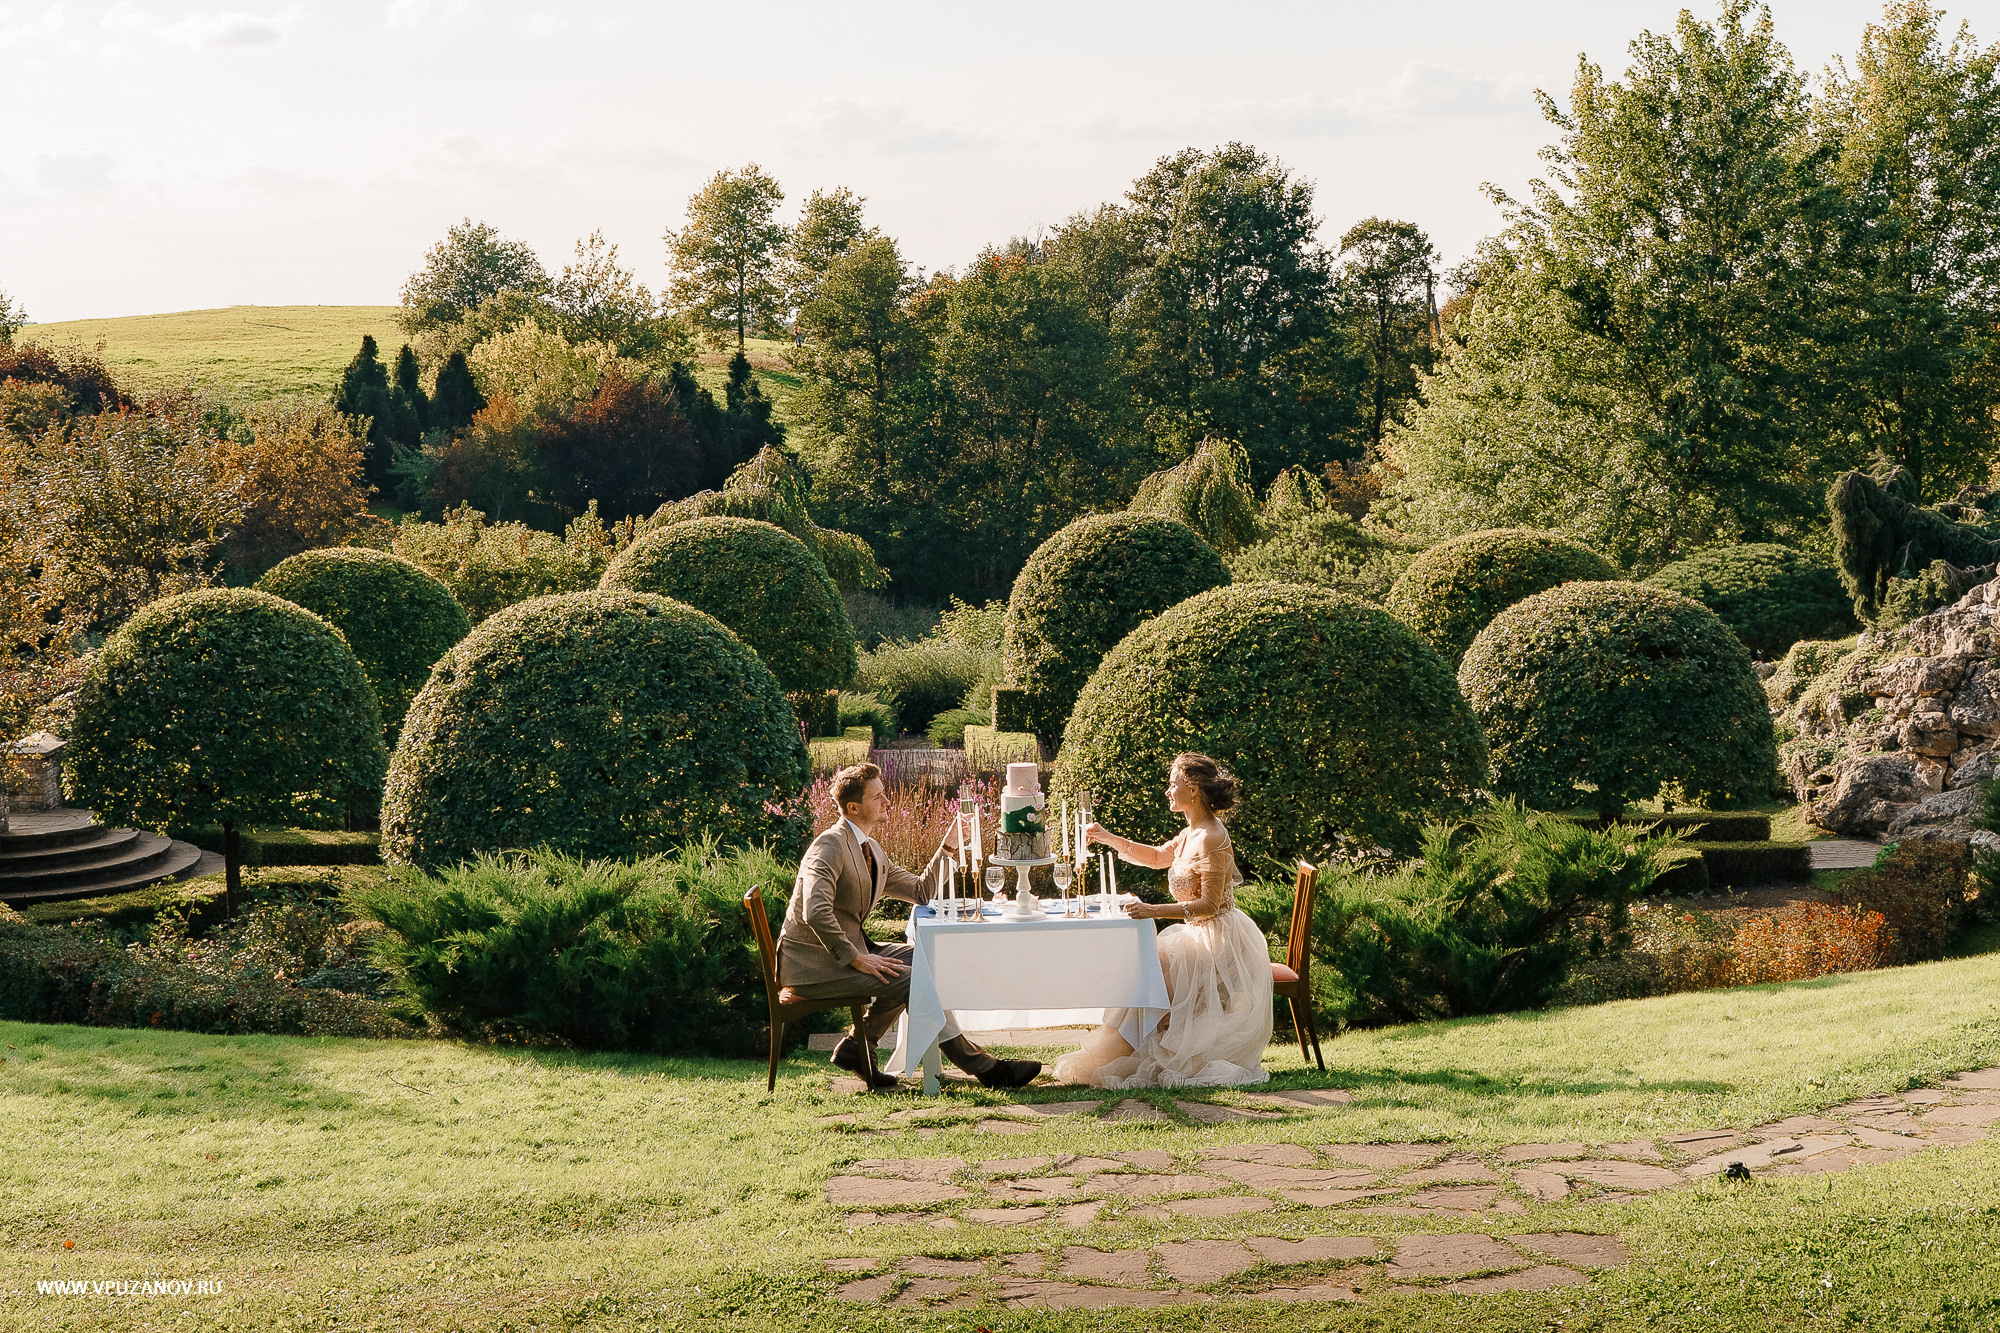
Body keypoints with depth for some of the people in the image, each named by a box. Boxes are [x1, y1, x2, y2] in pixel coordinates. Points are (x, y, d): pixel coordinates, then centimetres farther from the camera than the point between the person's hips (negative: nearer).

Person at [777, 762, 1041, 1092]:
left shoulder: (871, 849, 13)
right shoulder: (830, 846, -17)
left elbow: (921, 892, 18)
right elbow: (816, 913, -30)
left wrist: (949, 846, 9)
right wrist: (856, 958, -26)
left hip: (844, 950, 10)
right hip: (813, 964, -10)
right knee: (910, 980, -19)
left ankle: (856, 1047, 3)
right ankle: (984, 1067, -10)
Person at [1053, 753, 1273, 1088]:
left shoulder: (1211, 839, -20)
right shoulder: (1192, 833, 11)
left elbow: (1209, 905, -22)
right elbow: (1159, 857, 28)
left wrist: (1154, 910, -24)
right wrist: (1110, 839, 20)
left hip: (1217, 944, -10)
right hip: (1199, 935, 10)